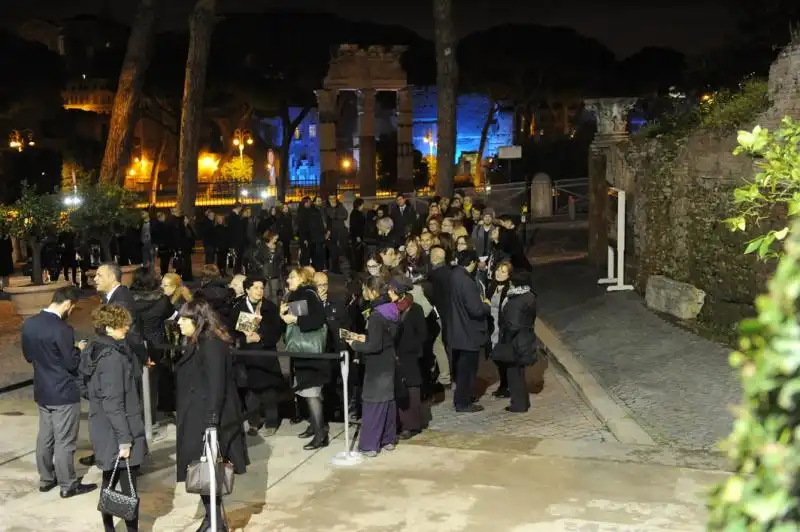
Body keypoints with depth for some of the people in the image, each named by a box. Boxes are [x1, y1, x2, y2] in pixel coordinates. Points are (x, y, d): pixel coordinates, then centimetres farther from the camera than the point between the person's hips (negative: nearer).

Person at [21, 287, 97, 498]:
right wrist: (80, 349, -1)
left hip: (42, 391, 8)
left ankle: (46, 479, 31)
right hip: (63, 393, -8)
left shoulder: (29, 324, 0)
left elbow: (28, 356, 12)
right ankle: (68, 485, 14)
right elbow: (73, 363, -18)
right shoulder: (62, 329, -24)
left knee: (45, 437, 18)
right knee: (64, 441, 3)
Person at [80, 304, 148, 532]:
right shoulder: (112, 357, -21)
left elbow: (92, 391, 16)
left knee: (110, 481, 18)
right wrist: (125, 438, -20)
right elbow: (113, 403, -23)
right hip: (116, 432, -9)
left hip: (102, 429, 9)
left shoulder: (94, 350, 7)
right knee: (128, 487, 0)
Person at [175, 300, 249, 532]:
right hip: (198, 418, 9)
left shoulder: (211, 345, -16)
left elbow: (216, 386, -21)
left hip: (208, 420, -9)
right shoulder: (197, 344, 13)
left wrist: (211, 422, -24)